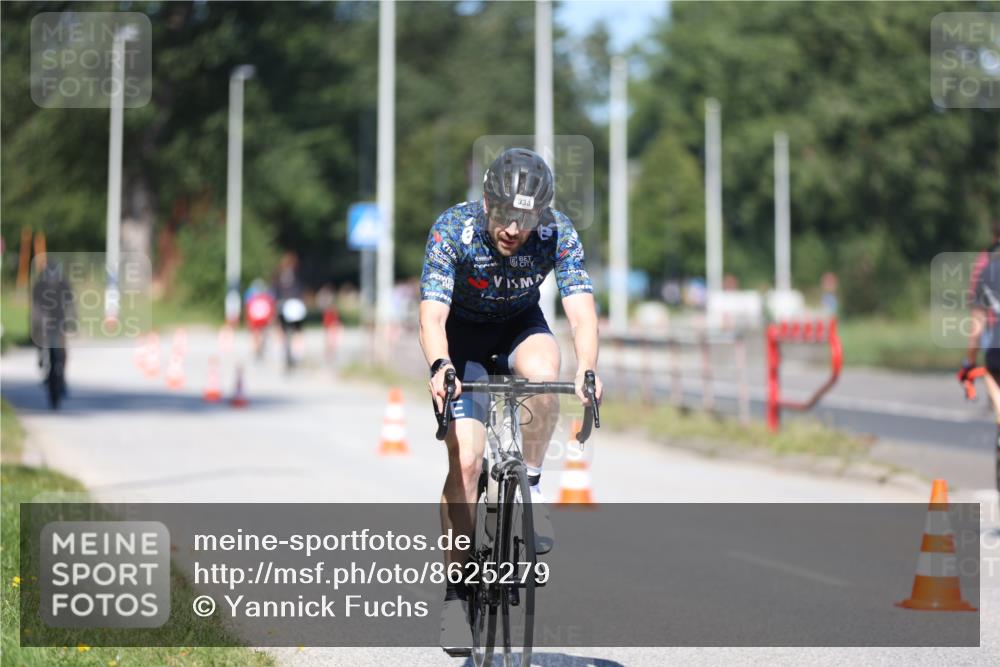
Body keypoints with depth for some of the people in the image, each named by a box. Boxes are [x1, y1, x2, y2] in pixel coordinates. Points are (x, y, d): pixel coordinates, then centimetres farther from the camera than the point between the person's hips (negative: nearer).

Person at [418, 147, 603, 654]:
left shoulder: (557, 233, -26)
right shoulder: (453, 229, -30)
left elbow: (580, 309, -33)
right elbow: (432, 312, -37)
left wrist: (587, 369, -53)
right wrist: (439, 366, -57)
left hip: (520, 326, 1)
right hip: (462, 332, -1)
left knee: (543, 375, -36)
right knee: (465, 459, -14)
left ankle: (531, 485, -13)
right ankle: (455, 594, -4)